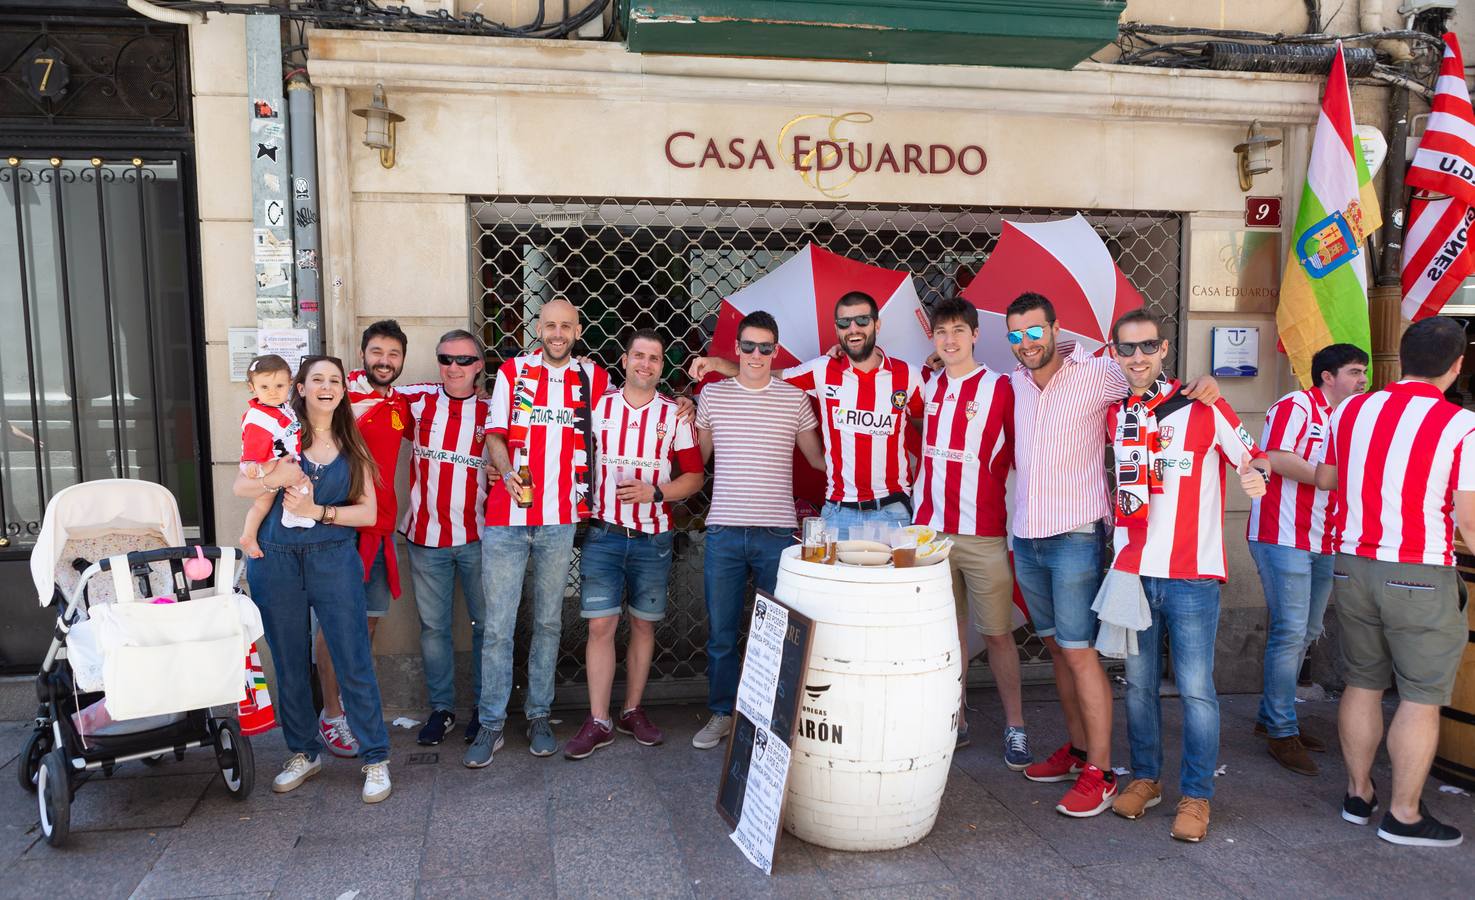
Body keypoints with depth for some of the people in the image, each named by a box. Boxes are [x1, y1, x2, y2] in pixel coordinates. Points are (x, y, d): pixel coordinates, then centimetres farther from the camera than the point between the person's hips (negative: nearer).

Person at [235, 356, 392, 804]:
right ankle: (304, 753, 26)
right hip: (276, 561, 0)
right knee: (289, 662, 9)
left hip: (334, 561, 0)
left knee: (354, 661, -2)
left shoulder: (351, 444, 7)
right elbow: (240, 487, 1)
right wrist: (275, 479, -18)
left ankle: (376, 759, 8)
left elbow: (369, 512, 1)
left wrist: (316, 510, -12)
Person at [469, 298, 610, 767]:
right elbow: (495, 434, 4)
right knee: (498, 625, 0)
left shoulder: (594, 378, 8)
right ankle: (491, 724, 10)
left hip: (560, 521, 1)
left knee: (548, 622, 10)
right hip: (506, 518, -1)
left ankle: (539, 715, 22)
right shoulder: (512, 372, 6)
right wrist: (507, 472, -15)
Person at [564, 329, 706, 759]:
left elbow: (695, 476, 2)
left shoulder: (675, 415, 2)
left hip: (653, 538, 1)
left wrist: (655, 492, -14)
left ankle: (633, 711, 24)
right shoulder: (599, 407, 4)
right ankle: (598, 721, 8)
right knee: (601, 626, -1)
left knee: (644, 625, 10)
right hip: (603, 534, 0)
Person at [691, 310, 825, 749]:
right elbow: (696, 458, 17)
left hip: (777, 532, -1)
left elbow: (818, 458, 13)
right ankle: (722, 714, 24)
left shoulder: (795, 398, 4)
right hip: (724, 531, 1)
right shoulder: (712, 394, 7)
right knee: (721, 633, 8)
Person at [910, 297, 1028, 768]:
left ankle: (1015, 726, 17)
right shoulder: (927, 387, 9)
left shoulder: (999, 388, -4)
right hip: (931, 529, 4)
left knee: (997, 633, 3)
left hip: (984, 534, -4)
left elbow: (1019, 454, 0)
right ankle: (954, 720, 23)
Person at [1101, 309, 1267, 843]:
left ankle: (1196, 795, 16)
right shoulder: (1112, 415, 7)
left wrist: (1256, 473, -20)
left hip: (1191, 575, -4)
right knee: (1139, 684, 13)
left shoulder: (1202, 407, -6)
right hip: (1131, 571, 4)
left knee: (1195, 688, 1)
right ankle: (1145, 779, 29)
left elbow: (1252, 455, 3)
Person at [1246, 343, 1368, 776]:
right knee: (1290, 632, -7)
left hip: (1324, 541, 9)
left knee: (1306, 633, 14)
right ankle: (1282, 733, 2)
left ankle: (1271, 716, 26)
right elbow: (1276, 459, -21)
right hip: (1283, 536, -9)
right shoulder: (1295, 406, -8)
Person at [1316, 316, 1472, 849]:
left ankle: (1358, 794, 27)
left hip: (1352, 566, 5)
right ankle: (1404, 816, 13)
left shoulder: (1350, 411, 4)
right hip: (1421, 576, -5)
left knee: (1363, 684, 17)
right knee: (1421, 698, 6)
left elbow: (1323, 479, 18)